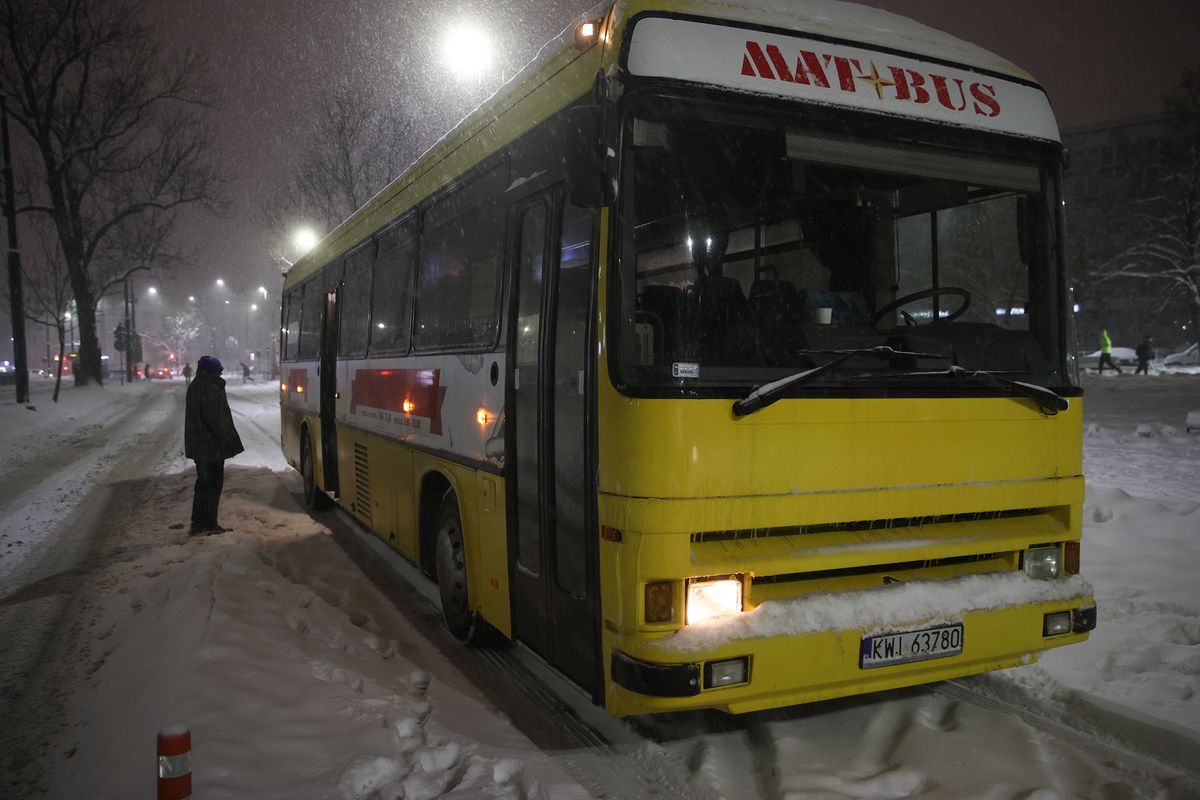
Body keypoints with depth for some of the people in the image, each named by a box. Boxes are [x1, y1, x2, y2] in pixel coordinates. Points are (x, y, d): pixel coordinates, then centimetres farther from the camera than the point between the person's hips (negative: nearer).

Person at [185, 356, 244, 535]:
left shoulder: (194, 387, 10)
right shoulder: (210, 390, -19)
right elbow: (215, 419, -20)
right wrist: (228, 438, -11)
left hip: (198, 444, 9)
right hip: (212, 444, -9)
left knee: (203, 482, 16)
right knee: (213, 483, 1)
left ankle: (198, 522, 20)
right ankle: (209, 523, 7)